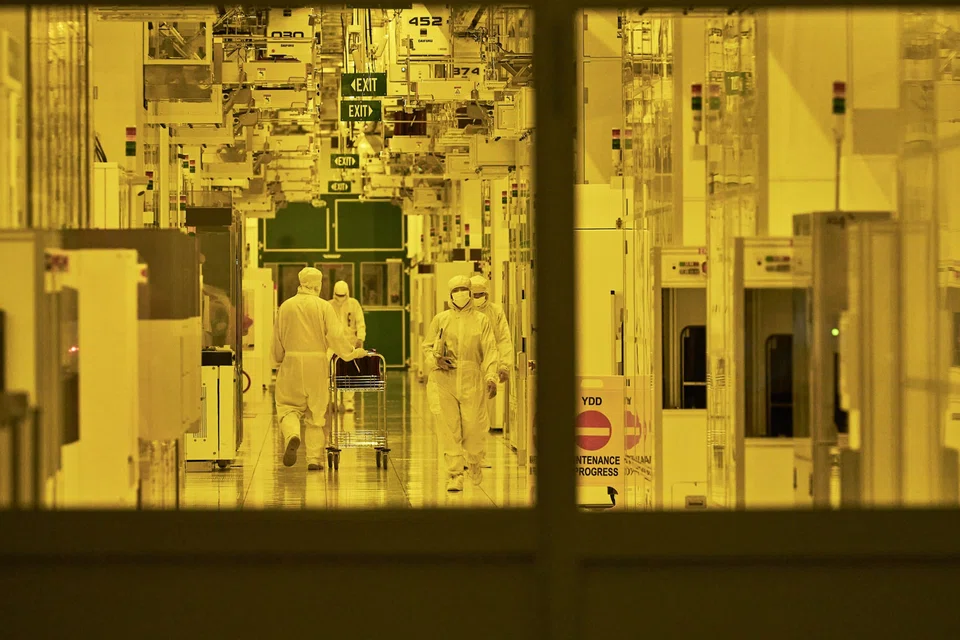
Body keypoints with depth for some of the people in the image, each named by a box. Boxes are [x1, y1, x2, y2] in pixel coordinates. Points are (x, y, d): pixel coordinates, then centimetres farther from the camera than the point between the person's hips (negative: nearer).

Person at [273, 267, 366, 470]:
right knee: (316, 410, 7)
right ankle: (314, 458, 6)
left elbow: (278, 338, 10)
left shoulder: (285, 306, 4)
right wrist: (351, 352, 3)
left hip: (292, 362, 1)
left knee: (288, 407, 9)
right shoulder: (324, 306, -4)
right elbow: (335, 335, -10)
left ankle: (292, 435, -22)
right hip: (317, 362, -1)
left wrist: (279, 358, 27)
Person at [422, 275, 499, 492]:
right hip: (445, 382, 1)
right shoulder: (440, 319, 10)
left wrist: (491, 377, -10)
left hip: (472, 382, -1)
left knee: (473, 427, -4)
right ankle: (455, 475, 3)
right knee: (449, 429, -4)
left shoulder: (481, 320, 8)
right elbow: (427, 347, 14)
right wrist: (435, 360, -8)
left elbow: (490, 350, 2)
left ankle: (475, 463, 26)